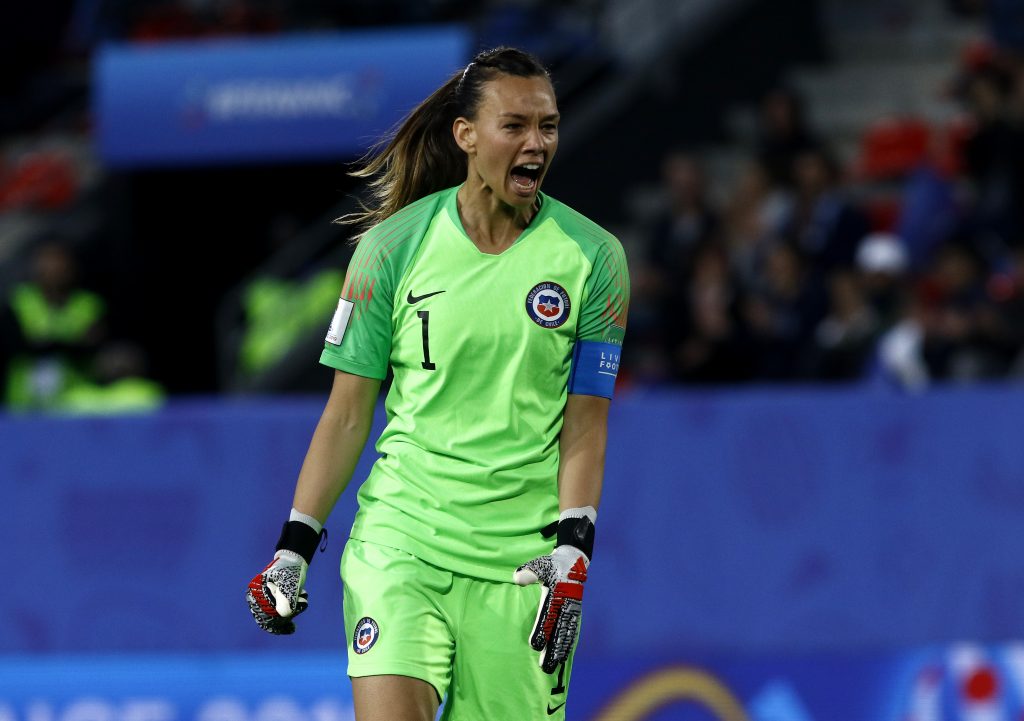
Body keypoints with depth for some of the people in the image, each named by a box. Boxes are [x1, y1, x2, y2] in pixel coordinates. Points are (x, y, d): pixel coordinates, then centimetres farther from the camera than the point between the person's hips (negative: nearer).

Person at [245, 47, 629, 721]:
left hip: (523, 559, 1)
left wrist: (574, 550, -10)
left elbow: (585, 425, 2)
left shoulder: (593, 257, 1)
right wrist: (295, 546, 0)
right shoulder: (394, 243, 0)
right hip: (400, 533, -1)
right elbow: (348, 412, 4)